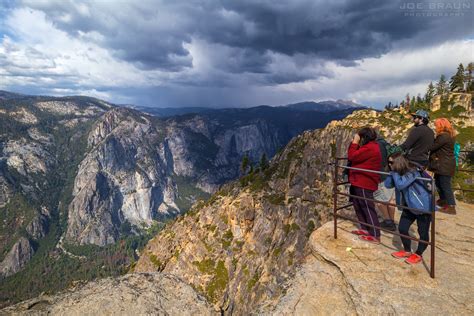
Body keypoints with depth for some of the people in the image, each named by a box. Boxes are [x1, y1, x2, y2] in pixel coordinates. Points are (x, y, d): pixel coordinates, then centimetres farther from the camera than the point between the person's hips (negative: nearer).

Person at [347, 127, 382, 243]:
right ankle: (365, 229, 29)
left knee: (368, 209, -6)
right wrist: (354, 143, 7)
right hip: (359, 182, 11)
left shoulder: (369, 148, -20)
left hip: (364, 183, -11)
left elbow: (352, 157, -20)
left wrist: (355, 142, -12)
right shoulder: (370, 147, 15)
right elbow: (354, 156, 15)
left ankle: (375, 235, 1)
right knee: (359, 206, 19)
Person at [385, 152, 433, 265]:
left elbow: (400, 185, -36)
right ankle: (407, 251, 28)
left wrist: (395, 172, -25)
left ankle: (418, 255, 22)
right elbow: (387, 184, -4)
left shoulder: (412, 172, -24)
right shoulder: (399, 172, 1)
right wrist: (392, 172, -13)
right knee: (402, 228, 9)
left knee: (423, 232, 5)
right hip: (409, 206, 8)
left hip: (423, 206, -8)